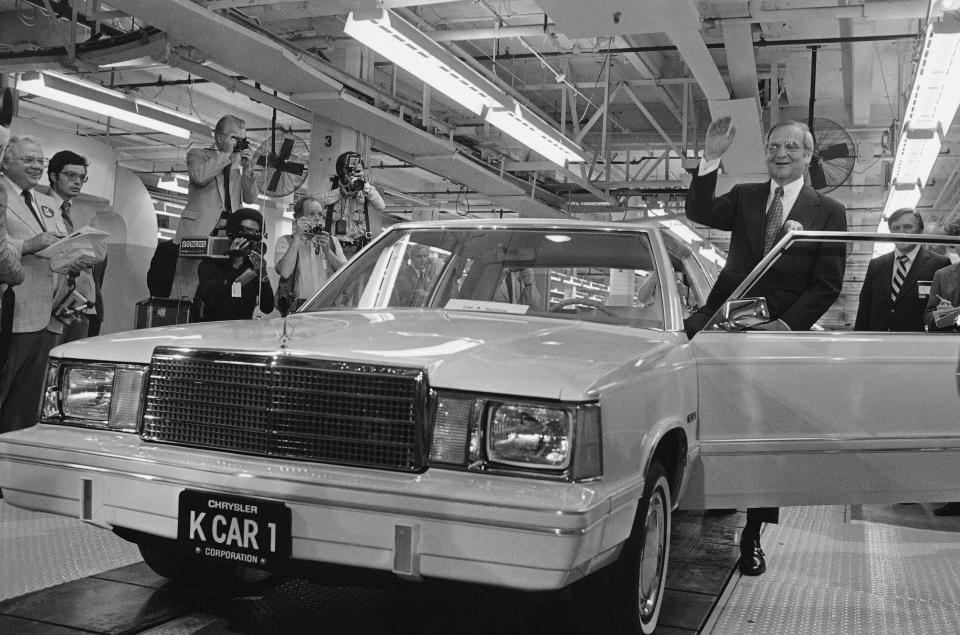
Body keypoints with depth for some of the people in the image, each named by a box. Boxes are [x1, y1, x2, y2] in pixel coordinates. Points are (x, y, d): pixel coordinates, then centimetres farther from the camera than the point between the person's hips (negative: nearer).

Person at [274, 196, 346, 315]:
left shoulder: (332, 241, 17)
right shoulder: (285, 241, 8)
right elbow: (285, 273, -11)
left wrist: (327, 251, -8)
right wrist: (297, 236, -9)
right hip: (298, 309, -3)